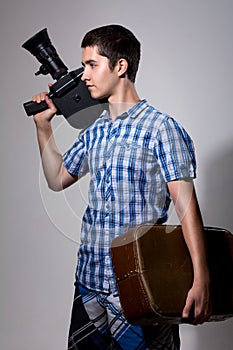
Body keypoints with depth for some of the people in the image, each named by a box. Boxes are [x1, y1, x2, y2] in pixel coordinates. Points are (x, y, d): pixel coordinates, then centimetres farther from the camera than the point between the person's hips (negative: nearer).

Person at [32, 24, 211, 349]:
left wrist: (201, 280, -23)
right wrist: (44, 127, 16)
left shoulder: (160, 127, -9)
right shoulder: (93, 132, 12)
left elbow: (186, 204, -16)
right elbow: (57, 179, 26)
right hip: (89, 281, 7)